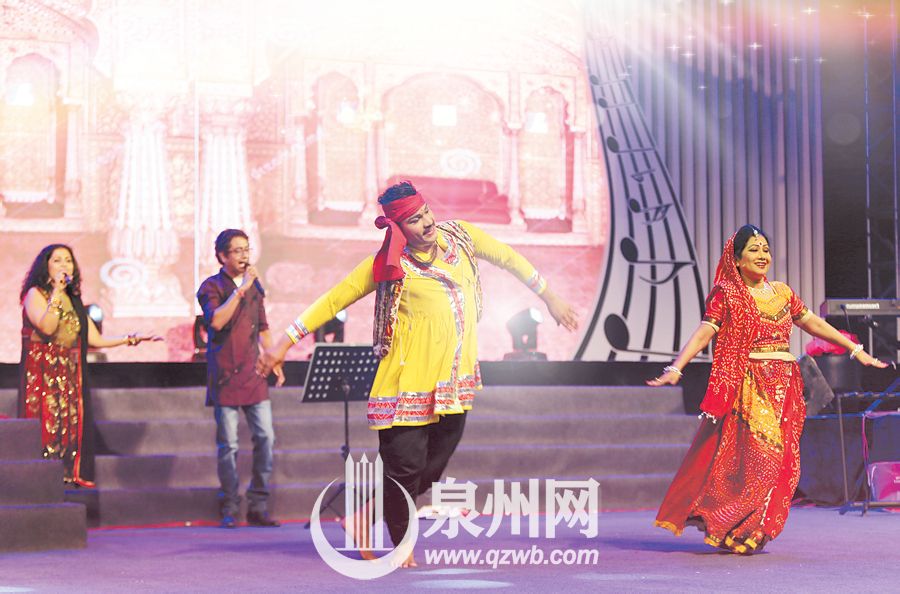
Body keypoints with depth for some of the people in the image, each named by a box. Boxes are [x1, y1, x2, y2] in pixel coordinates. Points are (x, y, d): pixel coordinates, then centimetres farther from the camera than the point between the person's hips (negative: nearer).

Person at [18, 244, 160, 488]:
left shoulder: (73, 301, 18)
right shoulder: (35, 294, -1)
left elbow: (96, 339, 14)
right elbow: (47, 328, -19)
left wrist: (133, 339, 10)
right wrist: (57, 292, -16)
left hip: (70, 375, 6)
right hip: (42, 374, -6)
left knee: (71, 428, -1)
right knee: (45, 427, -12)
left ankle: (70, 477, 0)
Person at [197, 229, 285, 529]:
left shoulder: (254, 286, 16)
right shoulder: (211, 287, -1)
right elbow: (216, 320, -20)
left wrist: (274, 361, 19)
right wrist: (241, 290, -19)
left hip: (254, 375, 5)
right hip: (225, 377, -5)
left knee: (265, 438, -2)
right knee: (228, 445, -3)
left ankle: (258, 506, 6)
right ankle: (229, 510, 6)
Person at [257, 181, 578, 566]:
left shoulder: (459, 235, 3)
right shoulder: (389, 263, -9)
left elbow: (507, 257, 18)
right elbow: (334, 300, -6)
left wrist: (549, 298, 23)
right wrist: (286, 342, -11)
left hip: (455, 378, 5)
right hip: (411, 380, -5)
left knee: (432, 468, 9)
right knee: (405, 463, -6)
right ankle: (399, 542, 16)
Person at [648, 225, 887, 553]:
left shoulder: (782, 292, 16)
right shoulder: (725, 294, -1)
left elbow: (813, 323, 23)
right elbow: (703, 333, -11)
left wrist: (855, 350, 24)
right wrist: (675, 369, -24)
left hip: (784, 388, 5)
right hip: (747, 388, -5)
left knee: (780, 459, 1)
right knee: (750, 456, -12)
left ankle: (754, 531, 10)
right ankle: (732, 530, -2)